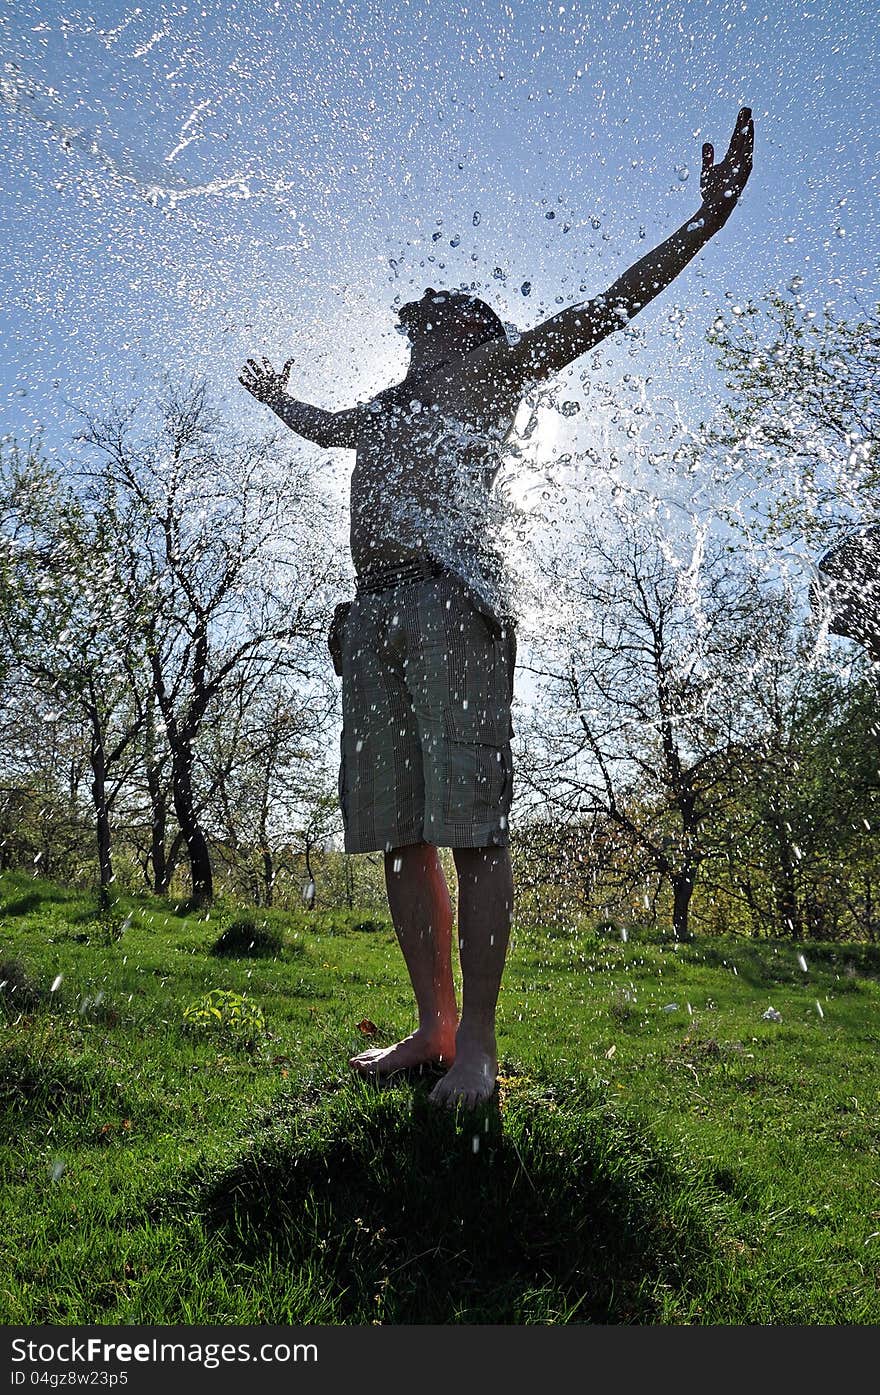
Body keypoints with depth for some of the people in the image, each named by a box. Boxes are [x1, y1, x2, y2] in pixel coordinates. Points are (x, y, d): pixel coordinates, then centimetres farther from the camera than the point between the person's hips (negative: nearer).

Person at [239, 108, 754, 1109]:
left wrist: (705, 219, 3)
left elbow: (607, 308, 10)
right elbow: (321, 427, 54)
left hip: (451, 602, -7)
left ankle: (476, 1047, -5)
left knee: (472, 826, -11)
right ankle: (433, 1027, 11)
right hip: (374, 613, 7)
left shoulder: (490, 374, 17)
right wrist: (275, 396, 70)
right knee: (400, 831, 2)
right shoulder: (387, 407, 33)